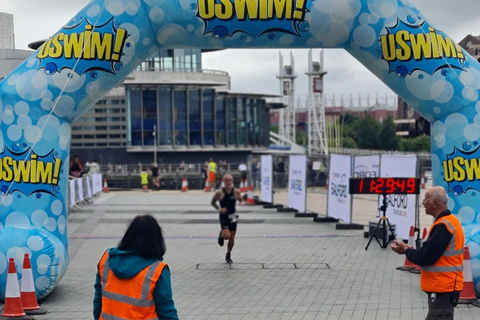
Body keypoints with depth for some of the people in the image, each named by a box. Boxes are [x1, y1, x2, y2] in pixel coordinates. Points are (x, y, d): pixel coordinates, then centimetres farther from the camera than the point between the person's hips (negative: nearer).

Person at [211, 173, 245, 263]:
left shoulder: (236, 192, -3)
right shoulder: (219, 193, -9)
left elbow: (241, 200, 11)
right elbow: (213, 202, 2)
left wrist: (242, 203, -13)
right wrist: (219, 209, -14)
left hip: (232, 216, 3)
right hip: (223, 216, -3)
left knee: (232, 237, 6)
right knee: (227, 236, -19)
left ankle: (228, 255, 26)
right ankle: (221, 235, 20)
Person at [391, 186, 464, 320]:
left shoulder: (443, 226, -20)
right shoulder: (449, 221, 12)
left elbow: (426, 257, -21)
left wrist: (406, 251, -4)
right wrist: (411, 250, 4)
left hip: (443, 288, -10)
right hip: (443, 285, 10)